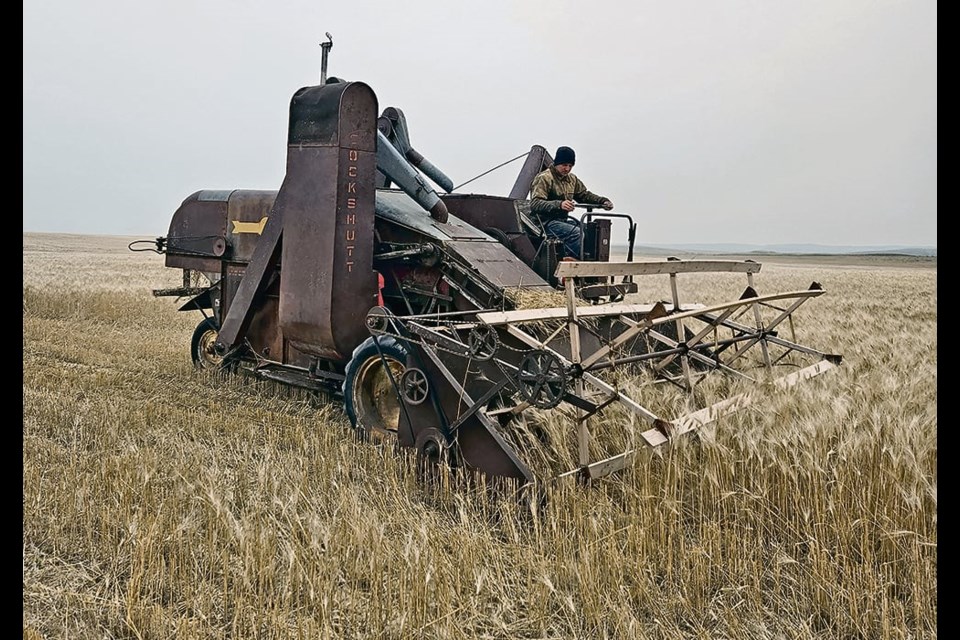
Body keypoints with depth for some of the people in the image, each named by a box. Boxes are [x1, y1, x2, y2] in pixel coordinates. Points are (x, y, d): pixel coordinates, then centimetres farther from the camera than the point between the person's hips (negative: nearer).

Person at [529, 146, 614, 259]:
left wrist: (603, 201, 5)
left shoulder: (572, 179, 17)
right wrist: (559, 204, -39)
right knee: (577, 233, -29)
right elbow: (535, 204, -23)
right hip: (547, 223, -8)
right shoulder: (544, 178, -10)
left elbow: (585, 194, 25)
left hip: (563, 220, 8)